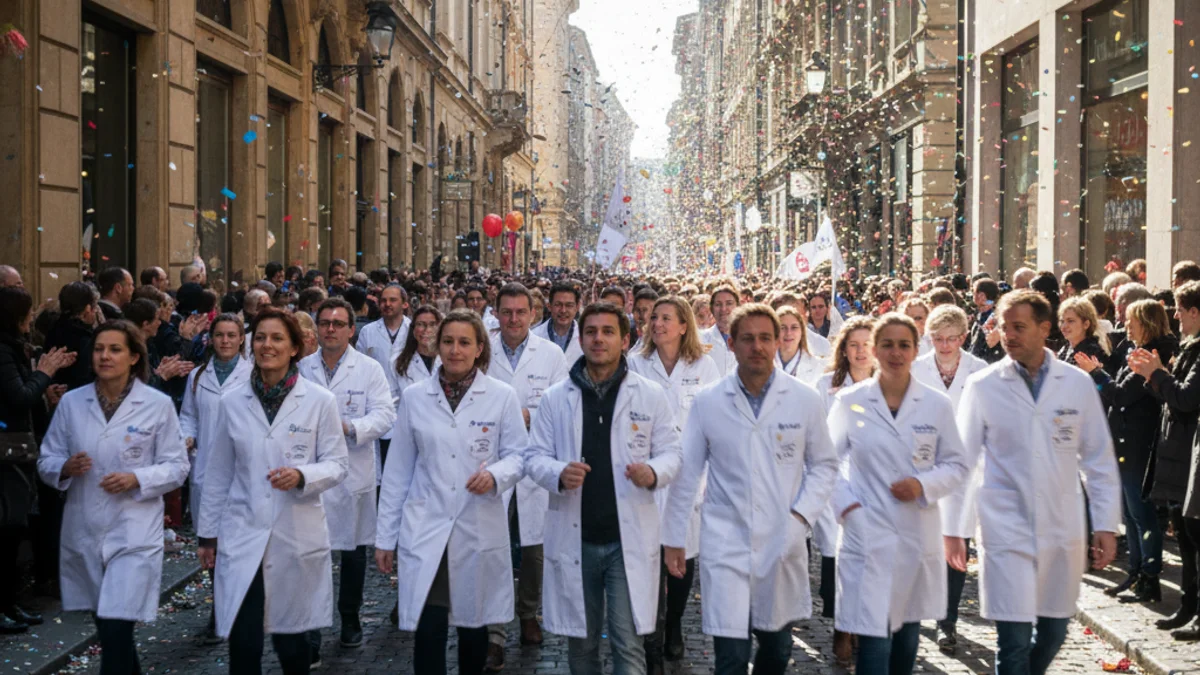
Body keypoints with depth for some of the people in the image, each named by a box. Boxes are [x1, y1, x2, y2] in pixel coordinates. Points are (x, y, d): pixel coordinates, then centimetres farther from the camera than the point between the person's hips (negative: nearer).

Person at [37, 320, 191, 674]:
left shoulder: (158, 405, -4)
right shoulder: (71, 402, 3)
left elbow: (176, 467, -2)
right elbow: (46, 462, 7)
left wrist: (136, 479, -19)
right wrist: (66, 468, -15)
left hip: (134, 534, -3)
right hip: (83, 532, 4)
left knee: (116, 634, -11)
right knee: (107, 628, 17)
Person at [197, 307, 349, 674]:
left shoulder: (320, 400, -3)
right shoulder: (231, 402, 2)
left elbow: (337, 464, -1)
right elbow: (218, 474, 8)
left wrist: (302, 476, -21)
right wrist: (207, 533, 10)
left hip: (297, 537, -1)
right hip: (242, 537, 1)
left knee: (291, 638, 10)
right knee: (242, 644, -1)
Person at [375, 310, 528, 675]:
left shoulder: (502, 396, -1)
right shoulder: (413, 397, 3)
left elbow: (519, 454, 3)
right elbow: (398, 470, 5)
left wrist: (496, 473, -20)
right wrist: (385, 535, 5)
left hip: (480, 531, 0)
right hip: (425, 530, 0)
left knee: (473, 625, 14)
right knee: (428, 630, -8)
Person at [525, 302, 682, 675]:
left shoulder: (651, 395, 2)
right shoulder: (555, 398, 5)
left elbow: (670, 452, 3)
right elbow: (535, 456, 5)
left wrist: (654, 472, -20)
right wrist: (559, 473, -17)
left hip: (630, 537, -2)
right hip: (574, 538, 2)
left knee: (629, 644, -2)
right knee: (580, 642, 14)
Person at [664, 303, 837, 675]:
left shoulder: (805, 399, -1)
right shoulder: (707, 402, -2)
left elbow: (824, 465, 8)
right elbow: (686, 474, 4)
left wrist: (802, 514, -6)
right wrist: (674, 538, 5)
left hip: (783, 545, 2)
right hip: (725, 546, -1)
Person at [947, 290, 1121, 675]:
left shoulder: (1078, 383, 1)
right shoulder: (982, 386, -3)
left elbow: (1100, 460, 6)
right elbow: (962, 462, 1)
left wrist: (1106, 525, 2)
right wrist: (955, 529, 2)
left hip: (1063, 530, 2)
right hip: (1006, 531, -2)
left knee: (1053, 632, 13)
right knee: (1014, 640, -5)